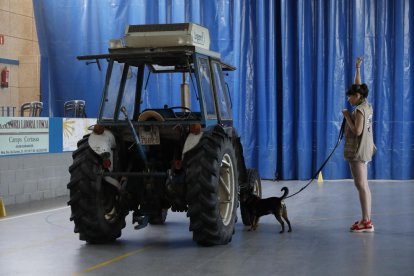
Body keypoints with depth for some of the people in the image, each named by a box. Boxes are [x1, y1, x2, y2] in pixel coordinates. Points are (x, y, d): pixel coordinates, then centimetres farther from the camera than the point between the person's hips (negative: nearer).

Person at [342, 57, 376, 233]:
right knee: (363, 185, 11)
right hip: (364, 149, 10)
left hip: (358, 150, -10)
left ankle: (366, 222, -8)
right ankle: (366, 220, 15)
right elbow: (358, 87, 22)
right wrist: (357, 69, 24)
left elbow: (357, 131, -22)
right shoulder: (366, 106, 9)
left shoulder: (359, 110, -16)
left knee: (361, 185, -8)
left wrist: (347, 116, -12)